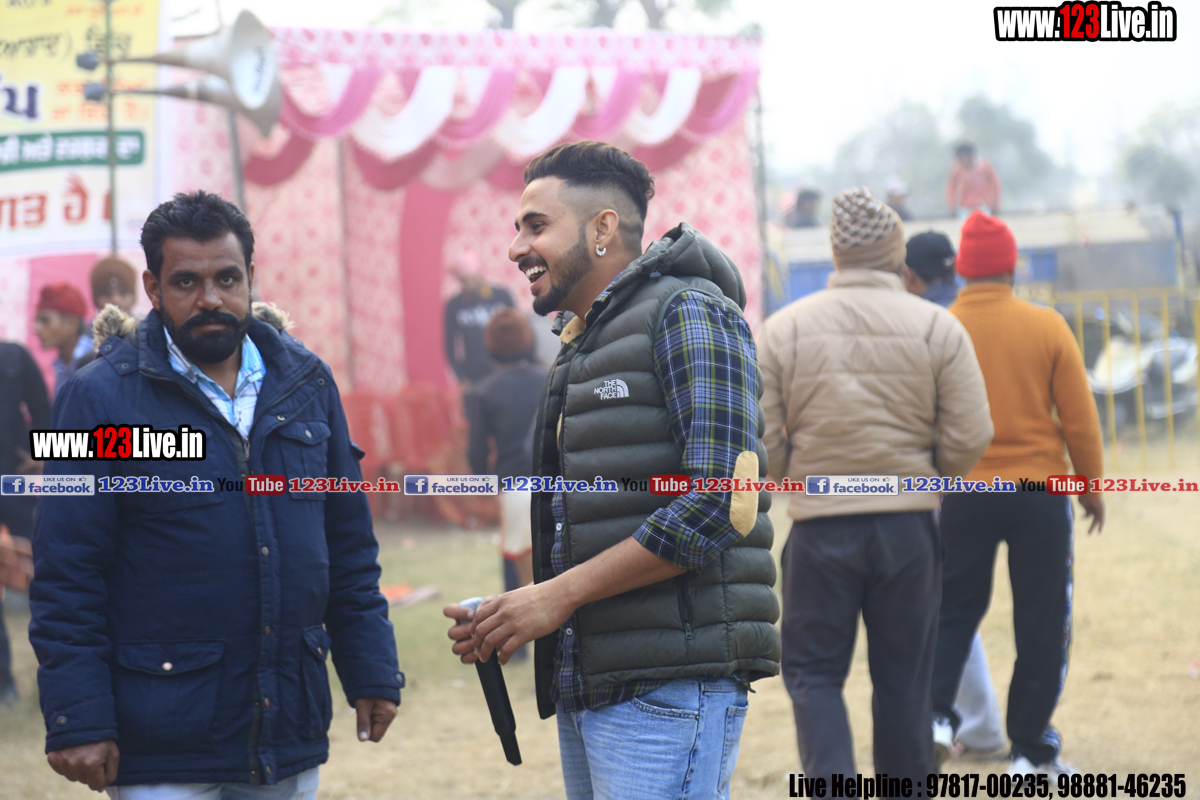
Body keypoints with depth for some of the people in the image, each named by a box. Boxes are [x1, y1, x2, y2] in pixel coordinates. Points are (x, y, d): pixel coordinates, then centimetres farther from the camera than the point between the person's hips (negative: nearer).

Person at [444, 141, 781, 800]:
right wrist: (507, 618, 7)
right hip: (588, 689, 9)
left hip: (668, 690, -9)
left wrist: (560, 594, -16)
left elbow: (719, 500, -18)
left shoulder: (688, 314, -6)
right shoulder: (579, 347, 23)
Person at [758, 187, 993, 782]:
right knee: (903, 681, 11)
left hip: (819, 527, -1)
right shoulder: (938, 328, 0)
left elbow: (756, 440, -3)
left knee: (812, 673, 6)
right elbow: (971, 437, -4)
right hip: (909, 526, 1)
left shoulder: (783, 329, -1)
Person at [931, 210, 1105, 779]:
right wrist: (1092, 485, 11)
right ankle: (1031, 749, 12)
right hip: (1039, 489, -1)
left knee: (955, 607, 16)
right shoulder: (1047, 328, -6)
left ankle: (935, 711, -4)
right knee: (1042, 621, 9)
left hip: (961, 495, 1)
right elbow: (1079, 416, -2)